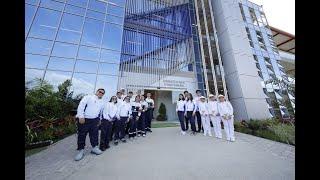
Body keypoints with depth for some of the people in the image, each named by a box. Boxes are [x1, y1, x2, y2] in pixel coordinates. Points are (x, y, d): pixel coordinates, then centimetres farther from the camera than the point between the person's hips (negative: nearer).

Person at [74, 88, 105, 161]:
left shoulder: (102, 102, 14)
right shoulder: (88, 97, -4)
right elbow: (81, 105, -13)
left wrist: (99, 120, 18)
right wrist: (81, 117, -19)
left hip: (94, 120, 5)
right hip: (84, 119, -5)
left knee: (95, 134, 12)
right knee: (81, 135, 8)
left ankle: (94, 147, 29)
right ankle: (81, 150, 25)